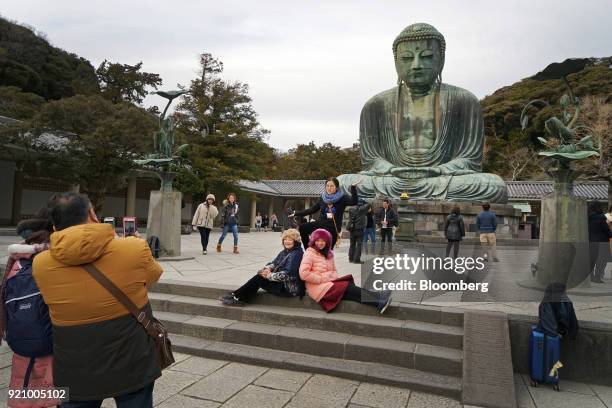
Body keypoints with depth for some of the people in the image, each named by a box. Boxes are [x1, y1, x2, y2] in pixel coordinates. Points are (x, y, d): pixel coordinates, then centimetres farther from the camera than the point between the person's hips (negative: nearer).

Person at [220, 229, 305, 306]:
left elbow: (287, 274, -23)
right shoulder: (284, 252, 12)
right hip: (282, 284, 8)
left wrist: (269, 275, -17)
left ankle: (237, 297, 0)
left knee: (259, 279, -12)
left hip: (290, 288, -8)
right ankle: (237, 297, -2)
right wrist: (268, 268, -11)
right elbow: (274, 263, 13)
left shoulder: (297, 254, -17)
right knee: (259, 276, -5)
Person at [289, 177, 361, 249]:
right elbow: (312, 210, 14)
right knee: (301, 227, -16)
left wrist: (353, 188, -32)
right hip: (320, 224, 4)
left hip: (333, 228, -4)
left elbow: (354, 202, -21)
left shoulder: (342, 198, -4)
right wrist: (296, 214, 13)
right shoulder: (323, 198, 8)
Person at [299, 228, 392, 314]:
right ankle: (378, 297, -27)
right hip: (319, 287, -7)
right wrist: (321, 279, -16)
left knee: (349, 291, -21)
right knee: (347, 287, -23)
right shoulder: (309, 254, -8)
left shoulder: (328, 253, 14)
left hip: (330, 283, 7)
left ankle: (378, 302, -36)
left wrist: (335, 278, -1)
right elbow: (303, 273, -18)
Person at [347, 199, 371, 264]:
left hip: (351, 229, 6)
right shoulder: (361, 209, -9)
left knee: (352, 244, 15)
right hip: (359, 229, -6)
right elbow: (368, 205, -6)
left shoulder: (351, 209, 9)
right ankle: (357, 259, -3)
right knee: (359, 244, -1)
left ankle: (351, 258, 19)